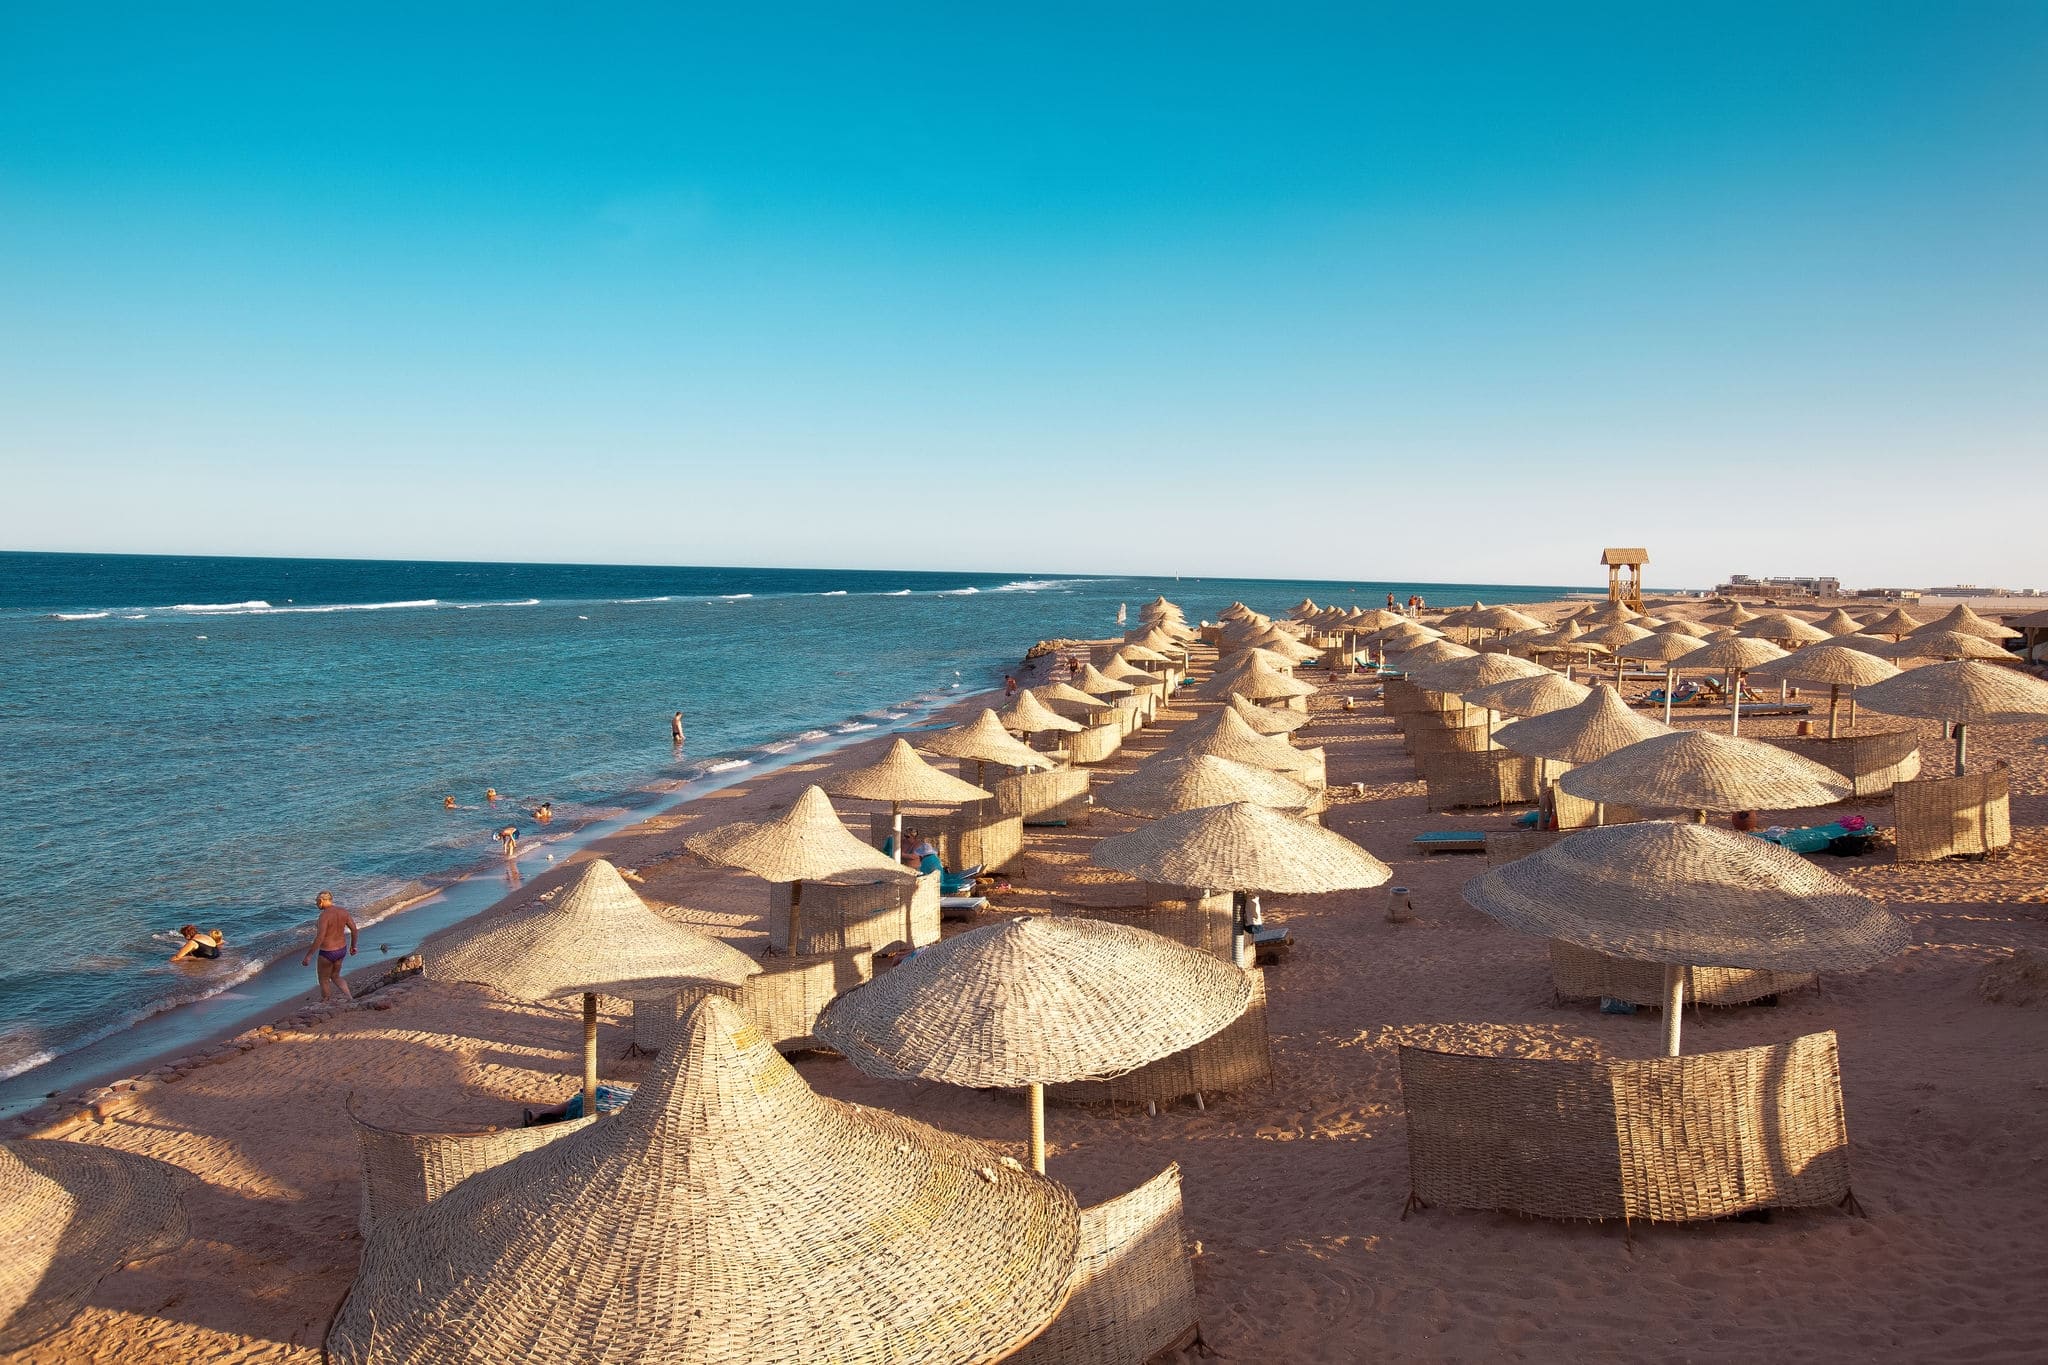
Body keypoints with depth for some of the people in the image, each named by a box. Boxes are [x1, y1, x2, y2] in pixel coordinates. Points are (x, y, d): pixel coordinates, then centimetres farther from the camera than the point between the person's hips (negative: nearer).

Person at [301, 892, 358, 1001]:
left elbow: (320, 938, -27)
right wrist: (353, 945, 20)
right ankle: (349, 998, 11)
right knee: (335, 976, 24)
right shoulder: (342, 911, -1)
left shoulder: (324, 915, -23)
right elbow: (354, 929, 5)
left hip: (328, 952, -7)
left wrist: (308, 956, -23)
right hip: (341, 950, 7)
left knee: (324, 980, 13)